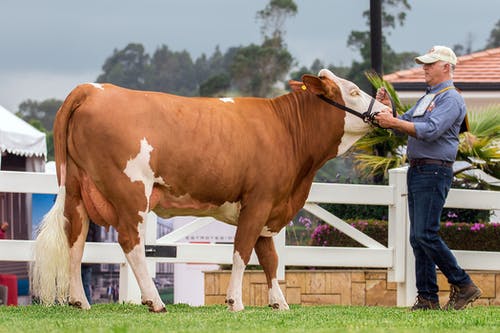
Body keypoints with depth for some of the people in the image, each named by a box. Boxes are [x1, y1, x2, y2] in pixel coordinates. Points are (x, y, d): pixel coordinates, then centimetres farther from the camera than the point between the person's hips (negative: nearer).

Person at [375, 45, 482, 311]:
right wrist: (387, 107, 4)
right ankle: (427, 298, 8)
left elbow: (430, 130, -22)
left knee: (425, 235, -15)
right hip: (416, 170, 10)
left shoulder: (451, 99, -9)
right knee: (417, 238, 6)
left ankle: (463, 286, -6)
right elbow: (404, 125, 21)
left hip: (434, 172, -10)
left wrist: (394, 122, -24)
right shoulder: (427, 98, 22)